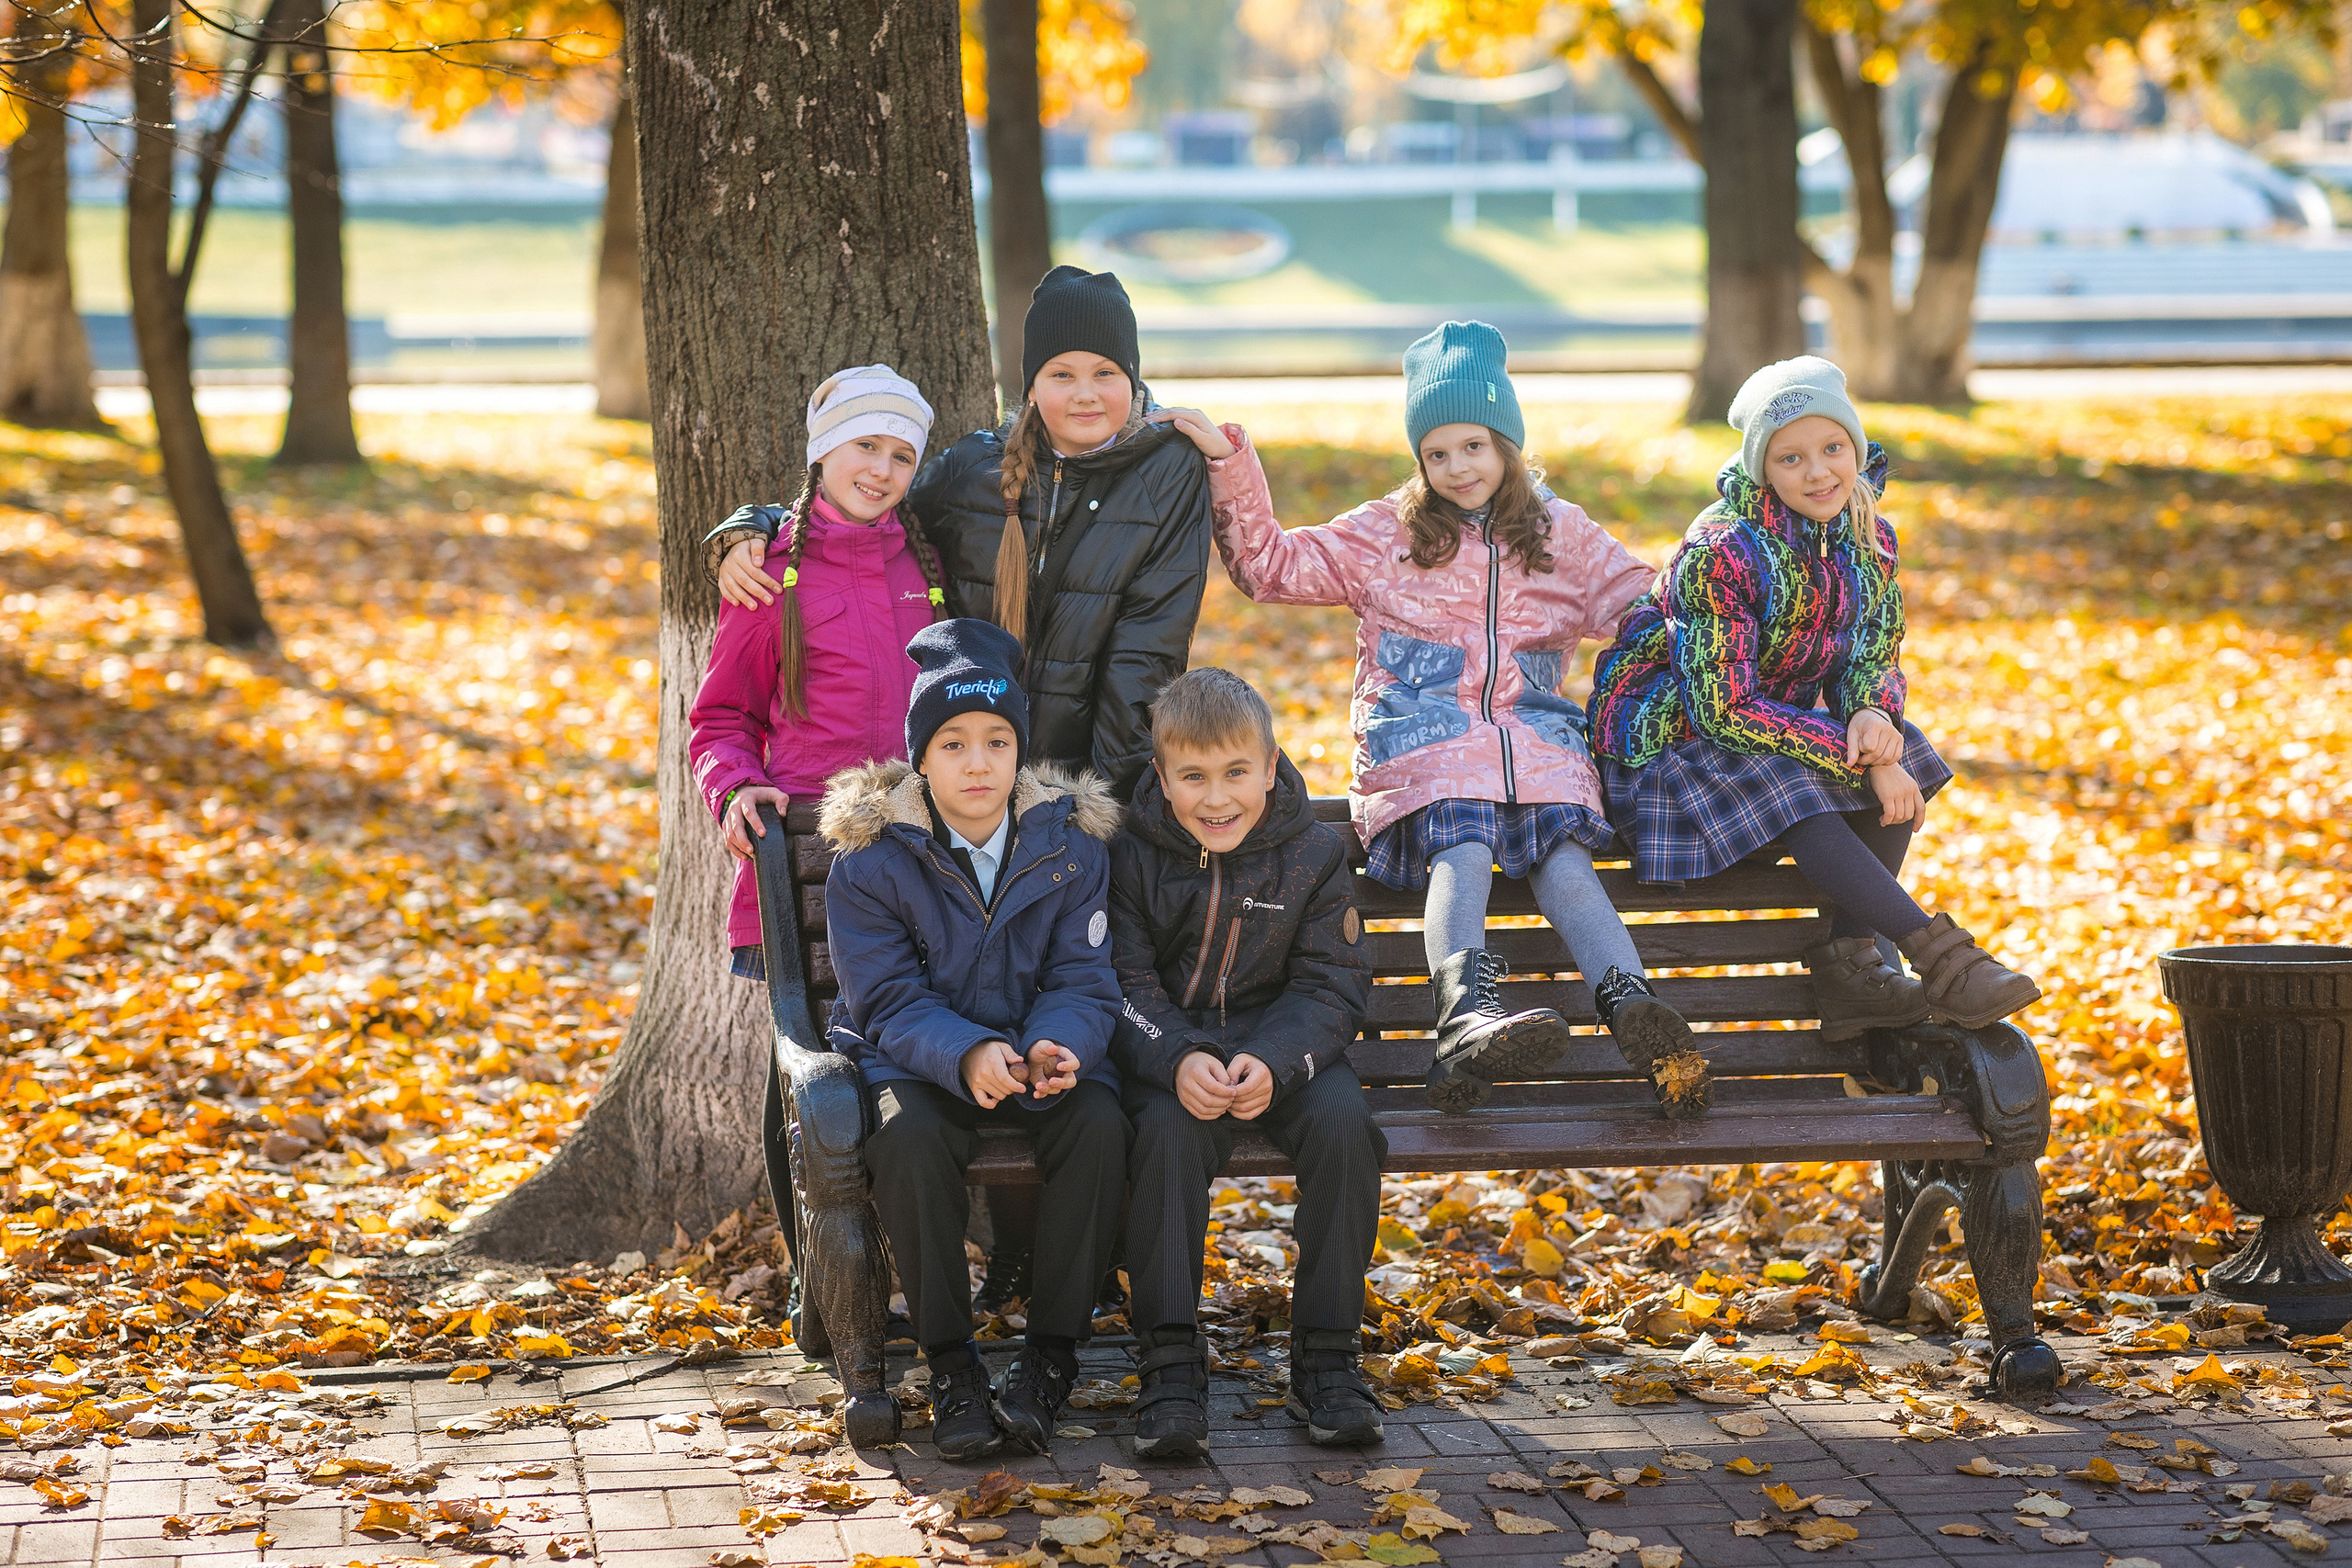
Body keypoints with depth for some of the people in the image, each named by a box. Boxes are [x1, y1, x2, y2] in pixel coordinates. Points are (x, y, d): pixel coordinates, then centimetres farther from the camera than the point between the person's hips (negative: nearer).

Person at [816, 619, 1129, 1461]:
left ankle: (1052, 1351, -15)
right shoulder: (871, 859, -8)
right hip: (919, 1057, -1)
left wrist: (1059, 1047, -29)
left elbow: (1084, 980, -5)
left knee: (1100, 1125, -30)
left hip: (1039, 1051, 2)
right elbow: (889, 1001, -13)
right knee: (906, 1136, -35)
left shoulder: (1069, 845, -3)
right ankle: (950, 1364, -20)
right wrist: (967, 1056, -34)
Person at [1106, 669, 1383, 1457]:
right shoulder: (1133, 853, -4)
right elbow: (1124, 982, -7)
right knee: (1169, 1128, -34)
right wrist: (1179, 1060, -28)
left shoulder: (1314, 851, -2)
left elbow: (1330, 986, -4)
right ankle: (1170, 1363, -25)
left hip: (1282, 1041, 1)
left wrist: (1273, 1062, -24)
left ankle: (1326, 1355, -16)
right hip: (1168, 1044, -1)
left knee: (1343, 1121, -29)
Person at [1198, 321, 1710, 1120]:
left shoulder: (1563, 535, 21)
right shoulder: (1384, 534, 16)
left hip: (1533, 739, 2)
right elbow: (1269, 566, 13)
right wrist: (1232, 470, 2)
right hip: (1422, 745, -2)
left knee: (1563, 859, -30)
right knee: (1461, 855, -34)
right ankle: (1469, 1016, -59)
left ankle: (1635, 1010, -52)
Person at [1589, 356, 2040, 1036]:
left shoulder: (1869, 538, -3)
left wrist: (1874, 716, -23)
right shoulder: (1721, 553, -25)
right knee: (1793, 796, -33)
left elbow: (1877, 659, 4)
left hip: (1769, 720, 7)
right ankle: (1940, 959, -34)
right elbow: (1724, 708, -26)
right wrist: (1859, 760, -28)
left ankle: (1849, 965, -16)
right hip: (1668, 736, -7)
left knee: (1902, 759, -14)